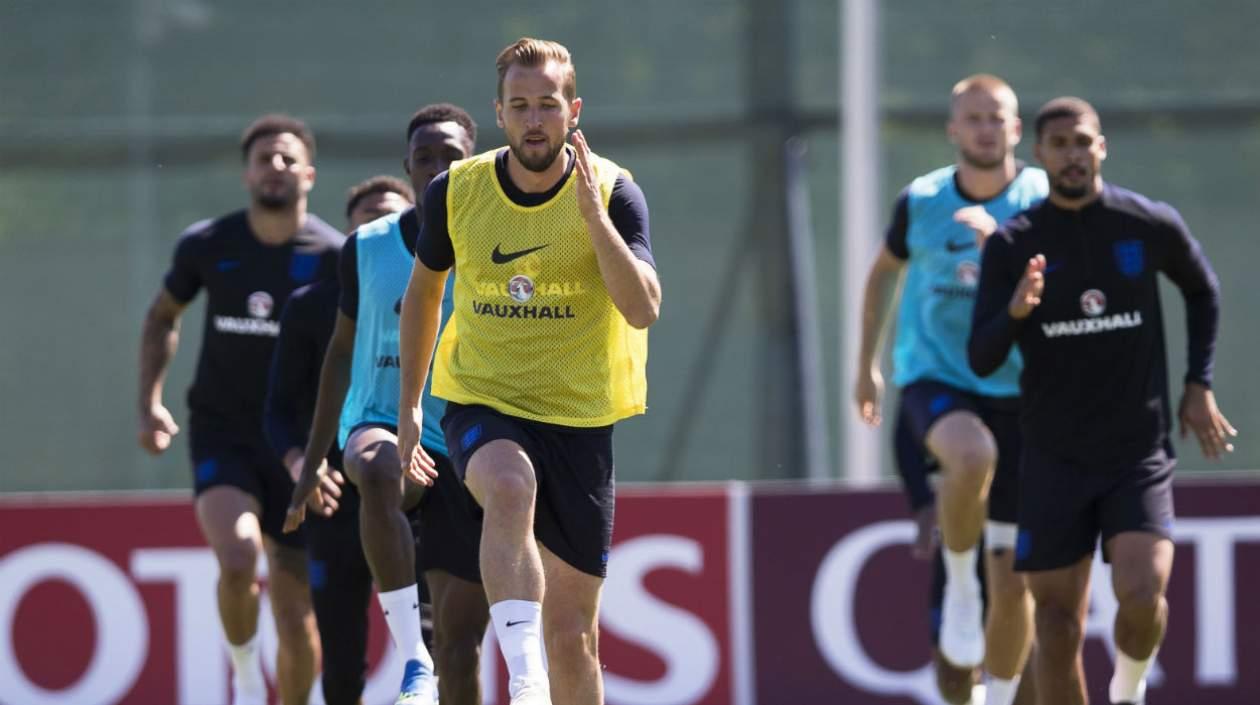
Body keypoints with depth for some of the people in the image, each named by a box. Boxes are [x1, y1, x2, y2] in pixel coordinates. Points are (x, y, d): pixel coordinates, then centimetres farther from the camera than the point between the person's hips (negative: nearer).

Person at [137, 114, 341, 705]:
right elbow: (163, 317, 16)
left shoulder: (335, 257, -7)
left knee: (297, 616, 2)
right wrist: (150, 404, 7)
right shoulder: (208, 246, -2)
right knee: (238, 556, -27)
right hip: (222, 436, 0)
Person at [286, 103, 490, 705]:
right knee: (379, 470, -39)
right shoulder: (368, 248, 5)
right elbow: (343, 349, 16)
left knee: (459, 643, -3)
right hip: (382, 424, 0)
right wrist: (314, 457, 15)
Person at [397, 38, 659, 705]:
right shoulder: (455, 192, -2)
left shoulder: (613, 192, -7)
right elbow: (424, 287, 16)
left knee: (571, 631, 2)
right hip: (482, 402, 0)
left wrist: (593, 213, -28)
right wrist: (408, 405, 18)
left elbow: (643, 310, -20)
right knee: (511, 486, -37)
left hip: (580, 417, 0)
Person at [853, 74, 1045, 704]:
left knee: (1010, 579, 2)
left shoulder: (1041, 198, -4)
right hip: (933, 379, -1)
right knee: (972, 454, -38)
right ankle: (959, 583, -14)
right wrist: (866, 363, 22)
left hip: (1016, 391, 1)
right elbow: (885, 271, 19)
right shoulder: (921, 201, 0)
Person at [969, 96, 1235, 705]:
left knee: (1142, 595, -20)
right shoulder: (1013, 245, -3)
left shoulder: (1152, 226, -2)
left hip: (1140, 454, -1)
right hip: (1054, 460, 1)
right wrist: (1014, 312, -26)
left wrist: (1198, 385, 13)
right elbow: (980, 360, -6)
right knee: (1058, 628, 1)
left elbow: (1203, 290, 19)